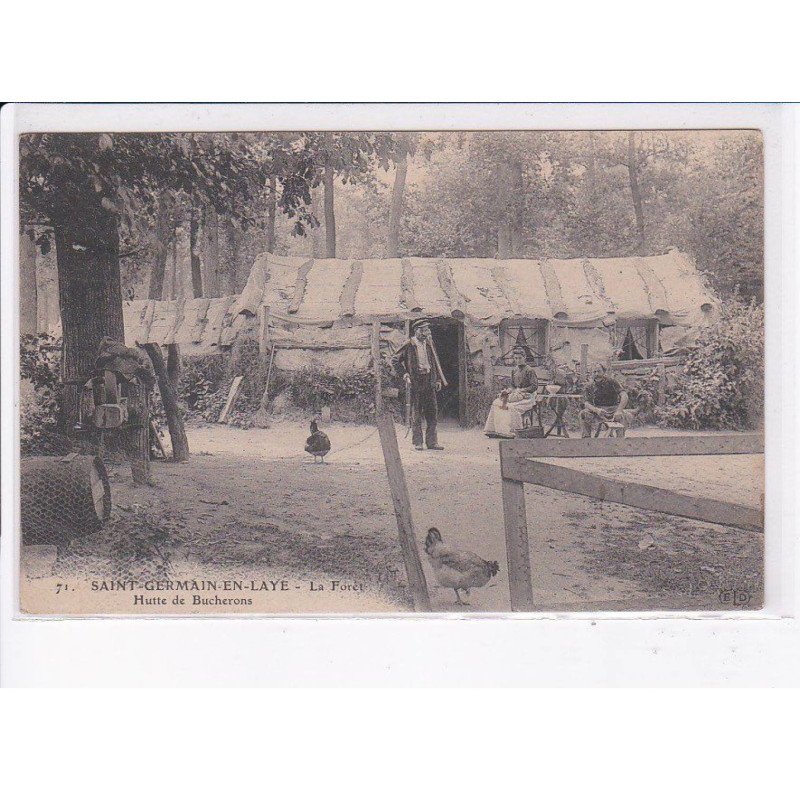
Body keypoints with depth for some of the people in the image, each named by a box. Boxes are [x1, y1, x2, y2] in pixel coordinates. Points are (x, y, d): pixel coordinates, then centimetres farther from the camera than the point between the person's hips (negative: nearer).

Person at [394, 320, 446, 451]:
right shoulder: (409, 345, -4)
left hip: (429, 381, 5)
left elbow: (434, 362, 20)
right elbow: (396, 360, -2)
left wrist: (438, 379, 13)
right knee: (417, 414, -1)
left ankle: (432, 442, 8)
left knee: (432, 412, 3)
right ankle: (418, 442, 5)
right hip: (416, 382, -5)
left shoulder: (428, 344, 13)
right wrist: (405, 376, -8)